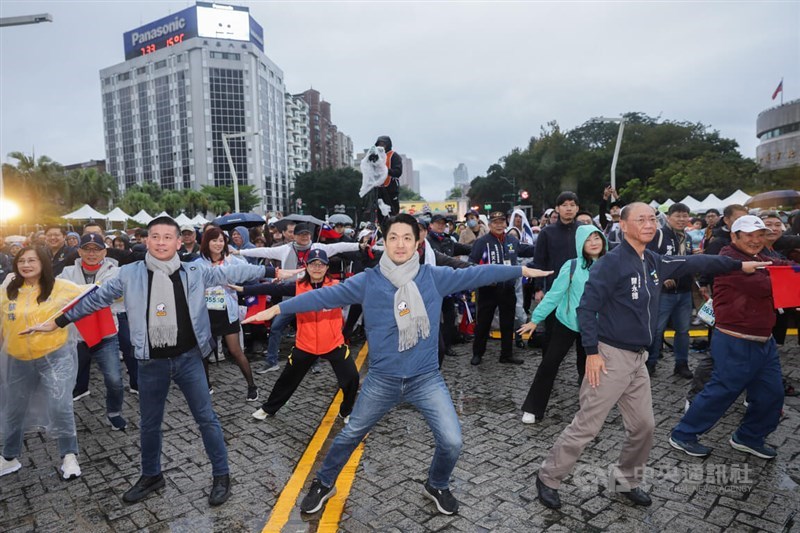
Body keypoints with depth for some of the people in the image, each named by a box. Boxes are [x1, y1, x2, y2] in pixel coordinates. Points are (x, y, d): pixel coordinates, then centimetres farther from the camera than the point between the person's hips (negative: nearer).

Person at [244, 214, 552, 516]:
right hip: (381, 380, 0)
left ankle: (437, 487, 34)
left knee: (452, 442, 0)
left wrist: (523, 270, 1)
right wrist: (278, 308, -9)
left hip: (426, 378, 1)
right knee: (349, 436, 17)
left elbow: (474, 275, -2)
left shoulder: (433, 277, -5)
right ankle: (323, 484, 45)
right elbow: (325, 295, -8)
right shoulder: (367, 281, -8)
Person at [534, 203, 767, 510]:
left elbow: (692, 263, 24)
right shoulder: (612, 262, -16)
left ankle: (627, 480, 37)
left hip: (637, 358, 8)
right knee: (586, 426, -3)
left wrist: (738, 265, 28)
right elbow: (586, 307, -17)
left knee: (643, 426, 16)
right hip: (610, 356, -8)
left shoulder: (654, 262, 8)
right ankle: (548, 478, 14)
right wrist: (591, 352, -20)